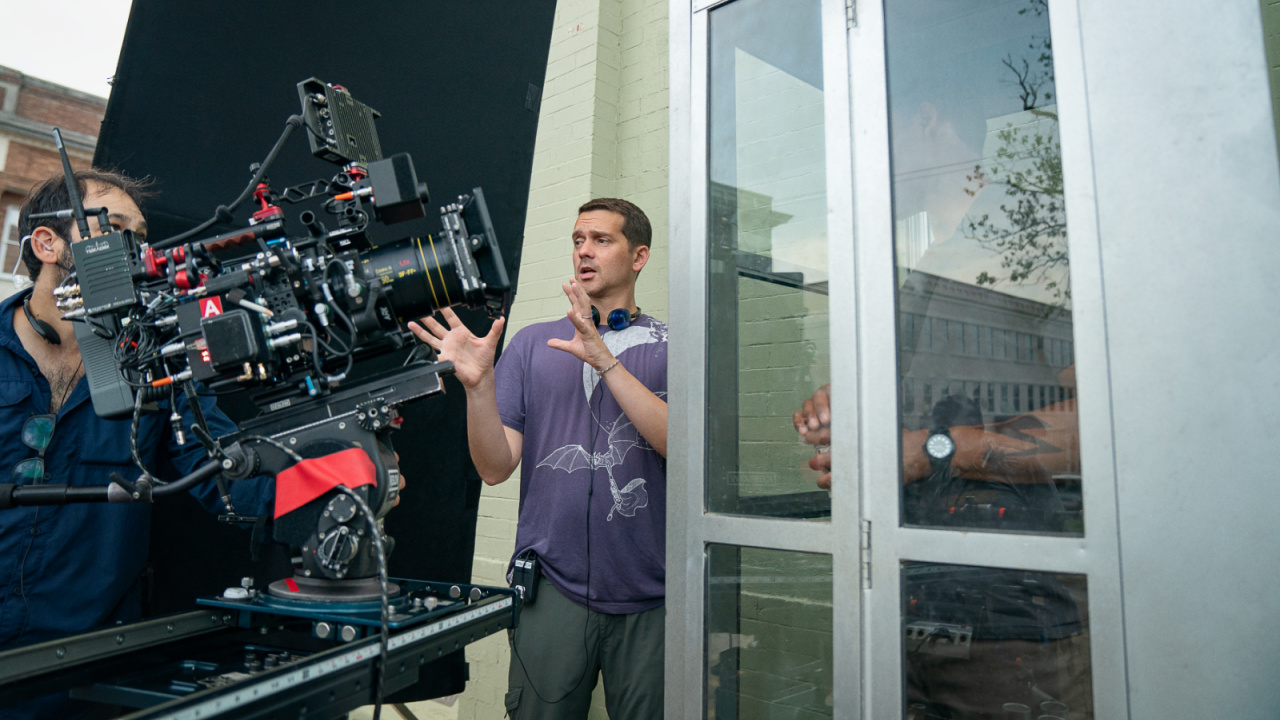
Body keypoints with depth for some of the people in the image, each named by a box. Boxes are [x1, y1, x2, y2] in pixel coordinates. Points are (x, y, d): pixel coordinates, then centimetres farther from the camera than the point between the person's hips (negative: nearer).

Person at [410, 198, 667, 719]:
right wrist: (477, 384, -15)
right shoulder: (533, 344, 8)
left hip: (649, 597, 0)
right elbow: (496, 467, 1)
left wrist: (605, 360, -20)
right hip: (554, 587, 1)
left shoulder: (672, 347, 3)